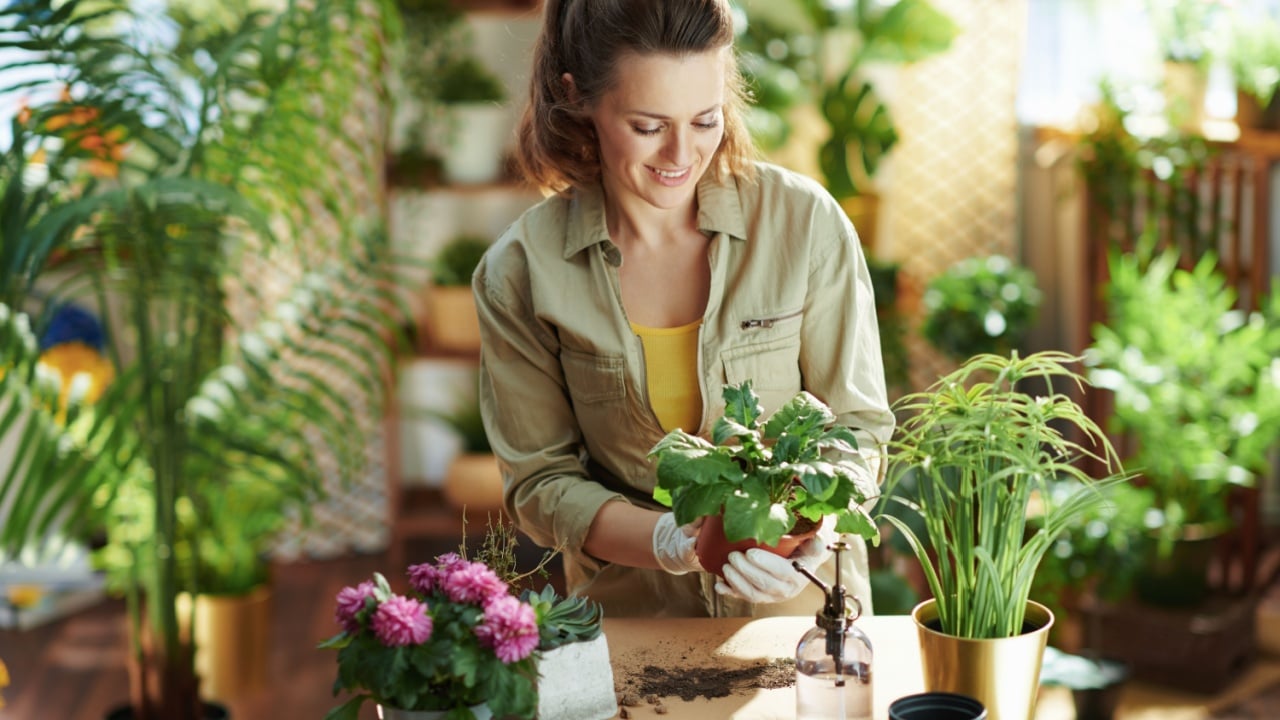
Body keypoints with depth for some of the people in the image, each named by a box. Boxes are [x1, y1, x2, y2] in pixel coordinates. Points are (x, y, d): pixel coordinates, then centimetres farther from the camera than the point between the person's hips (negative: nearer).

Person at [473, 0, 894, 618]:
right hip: (629, 613, 0)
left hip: (800, 605, 0)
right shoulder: (519, 272, -6)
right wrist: (670, 543, -19)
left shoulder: (807, 222, -7)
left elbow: (858, 427, 1)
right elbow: (540, 481, -1)